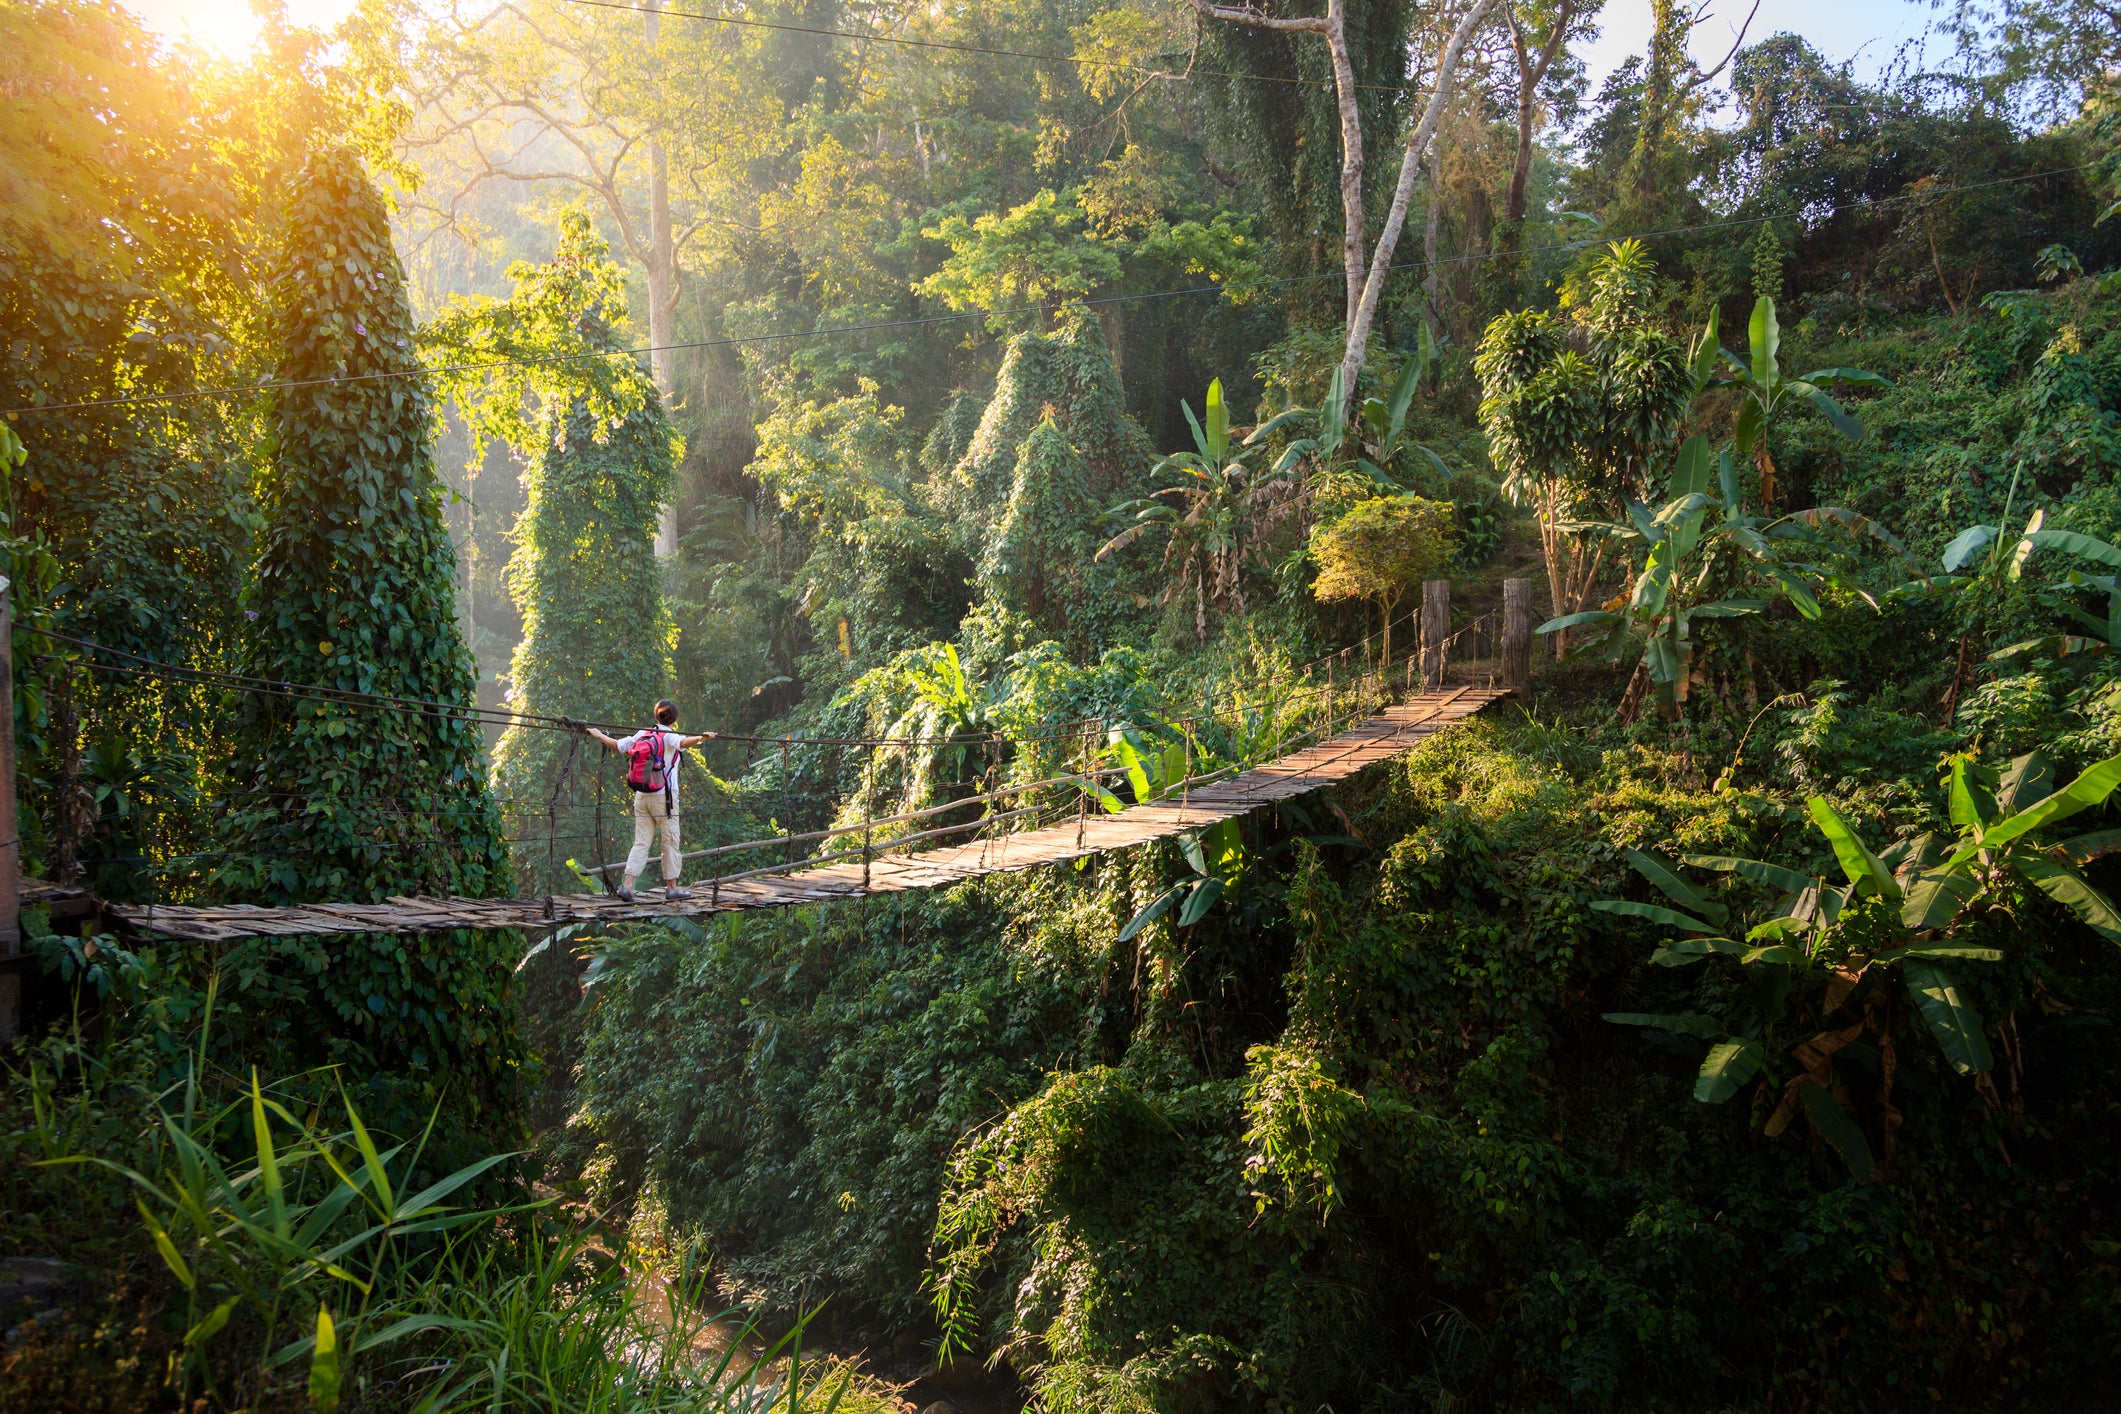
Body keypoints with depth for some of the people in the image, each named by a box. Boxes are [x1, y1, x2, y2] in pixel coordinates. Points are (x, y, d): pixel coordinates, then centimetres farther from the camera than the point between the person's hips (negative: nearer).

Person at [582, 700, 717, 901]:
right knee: (670, 842, 5)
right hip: (663, 796, -5)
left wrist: (598, 735, 33)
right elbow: (684, 742, -31)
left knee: (641, 842, 6)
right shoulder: (669, 737, -8)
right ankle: (672, 887, 10)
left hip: (641, 796, 5)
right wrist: (701, 738, -47)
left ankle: (627, 885, -4)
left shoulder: (642, 734, 7)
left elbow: (616, 744, 17)